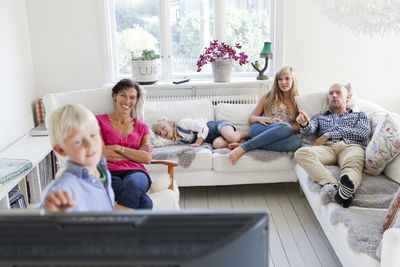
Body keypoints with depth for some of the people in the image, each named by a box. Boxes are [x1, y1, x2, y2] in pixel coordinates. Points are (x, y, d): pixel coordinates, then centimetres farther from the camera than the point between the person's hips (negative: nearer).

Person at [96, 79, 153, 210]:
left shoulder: (142, 127, 24)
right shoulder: (100, 121, 16)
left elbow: (147, 158, 7)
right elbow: (103, 154, 2)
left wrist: (118, 148, -1)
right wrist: (136, 154, 5)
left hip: (135, 172, 2)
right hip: (110, 173, -2)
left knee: (131, 183, -40)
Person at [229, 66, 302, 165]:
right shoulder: (268, 97, 20)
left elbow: (299, 128, 10)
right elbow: (251, 117, 17)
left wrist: (283, 122, -9)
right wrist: (260, 119, -6)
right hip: (260, 129, -1)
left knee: (297, 141, -37)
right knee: (286, 128, -36)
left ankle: (245, 146, -39)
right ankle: (243, 147, -41)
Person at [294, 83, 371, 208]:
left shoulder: (359, 115, 30)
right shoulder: (320, 117, 34)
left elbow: (364, 132, 7)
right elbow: (309, 130, 11)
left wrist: (329, 135, 0)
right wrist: (304, 124, -17)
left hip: (351, 146, -1)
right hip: (327, 148, 2)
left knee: (352, 164, -39)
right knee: (301, 153, -32)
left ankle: (345, 190, -71)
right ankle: (332, 185, -51)